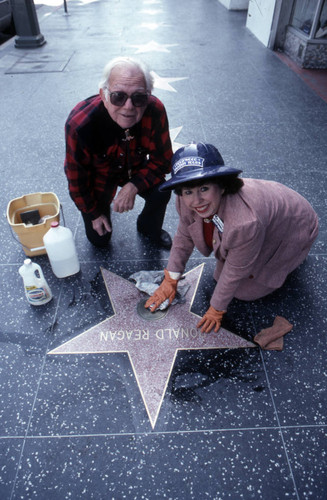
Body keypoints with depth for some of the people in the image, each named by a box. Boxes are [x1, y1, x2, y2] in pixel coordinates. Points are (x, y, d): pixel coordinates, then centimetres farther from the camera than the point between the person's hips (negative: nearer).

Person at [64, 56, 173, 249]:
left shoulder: (155, 111, -30)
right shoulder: (79, 124, -36)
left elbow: (162, 160, -18)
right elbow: (76, 178, -21)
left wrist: (133, 186, -34)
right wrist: (94, 213, -8)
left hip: (135, 168, 2)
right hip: (97, 175, -1)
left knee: (161, 192, -26)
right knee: (99, 239, 4)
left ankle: (149, 228, 9)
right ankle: (103, 206, 38)